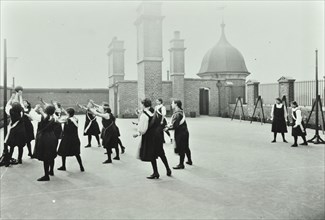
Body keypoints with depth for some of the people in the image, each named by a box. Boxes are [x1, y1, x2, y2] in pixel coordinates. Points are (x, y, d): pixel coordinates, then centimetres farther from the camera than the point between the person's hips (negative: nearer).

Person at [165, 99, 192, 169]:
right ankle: (189, 161, 35)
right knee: (186, 147, 21)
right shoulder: (181, 111, 9)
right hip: (185, 132, 10)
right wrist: (170, 125, 2)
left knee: (181, 149, -1)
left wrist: (168, 128, -12)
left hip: (180, 133, -10)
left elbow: (175, 126, -23)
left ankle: (181, 164, 8)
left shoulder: (177, 114, -21)